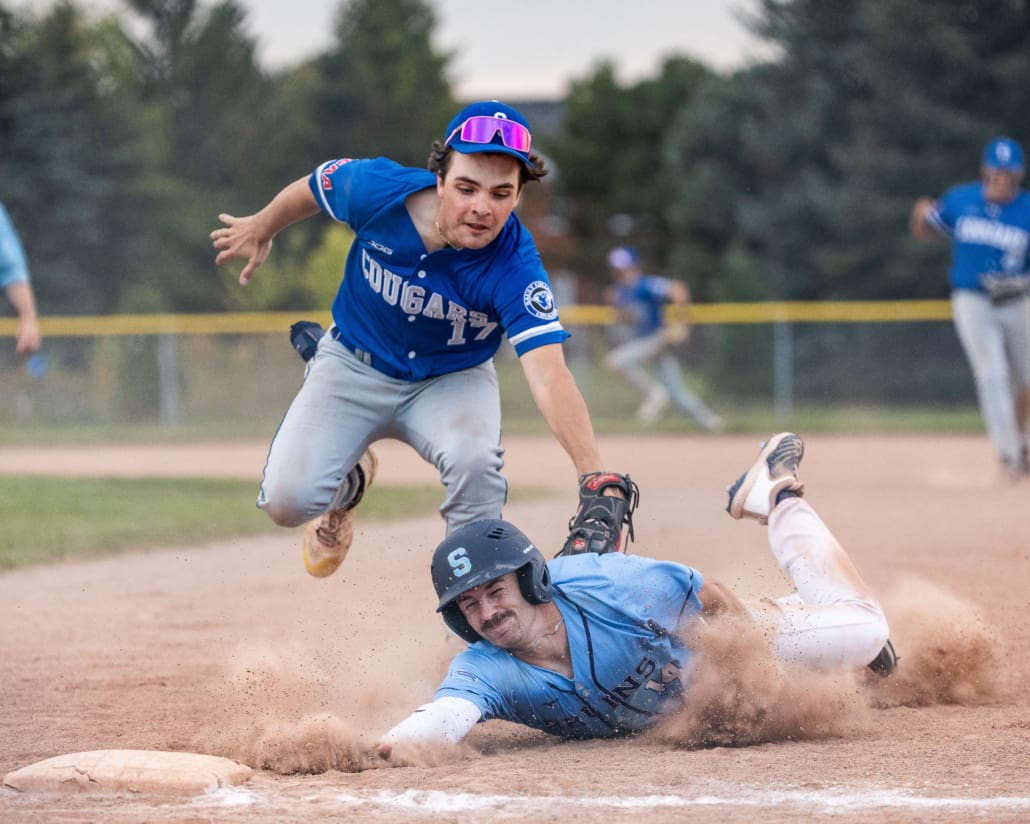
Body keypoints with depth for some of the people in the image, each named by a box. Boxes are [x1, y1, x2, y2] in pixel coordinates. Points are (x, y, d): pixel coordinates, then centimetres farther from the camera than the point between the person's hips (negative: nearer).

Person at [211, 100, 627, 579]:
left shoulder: (515, 268, -33)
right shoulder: (378, 190, -28)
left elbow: (548, 375, -44)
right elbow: (314, 188, -3)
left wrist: (593, 478, -57)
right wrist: (260, 231, 17)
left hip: (453, 380, -2)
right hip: (354, 366, 2)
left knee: (473, 459, -34)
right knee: (287, 501, -15)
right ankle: (350, 480, 22)